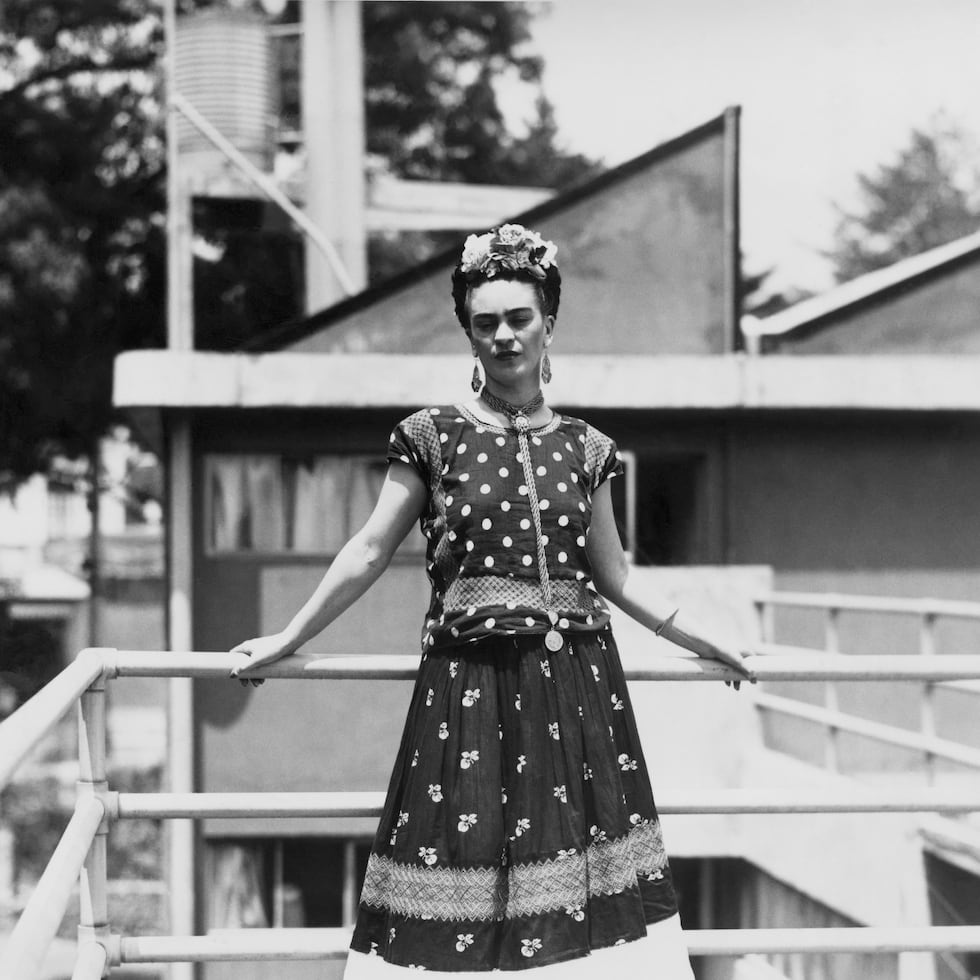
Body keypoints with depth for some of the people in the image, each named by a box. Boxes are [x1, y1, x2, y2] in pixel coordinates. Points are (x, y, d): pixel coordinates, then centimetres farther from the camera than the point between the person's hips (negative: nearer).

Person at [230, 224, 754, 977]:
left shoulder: (584, 447, 9)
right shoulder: (432, 438, 1)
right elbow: (368, 554, 6)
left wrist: (704, 644, 19)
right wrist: (287, 642, 7)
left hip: (577, 683, 3)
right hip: (471, 683, -2)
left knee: (583, 871, -1)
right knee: (465, 855, -6)